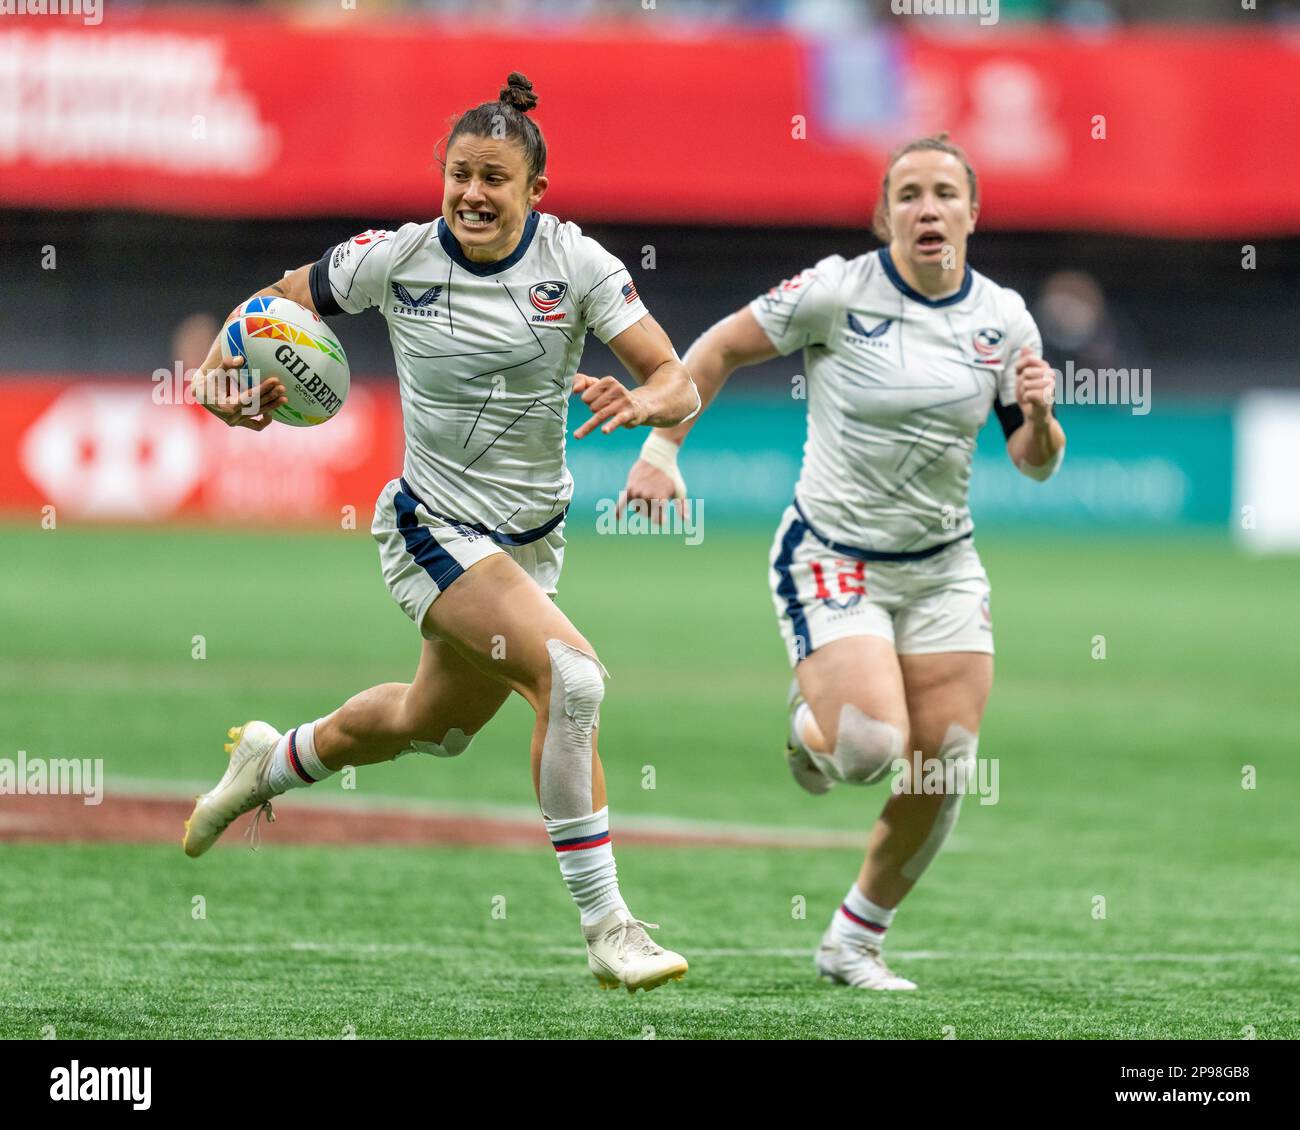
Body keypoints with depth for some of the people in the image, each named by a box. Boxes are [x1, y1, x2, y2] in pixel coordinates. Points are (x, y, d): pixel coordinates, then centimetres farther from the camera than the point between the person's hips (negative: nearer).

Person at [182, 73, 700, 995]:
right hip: (435, 528, -5)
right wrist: (231, 371, -17)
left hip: (532, 534, 5)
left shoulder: (575, 262, -10)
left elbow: (678, 383, -14)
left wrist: (645, 401, -38)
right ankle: (606, 928, -23)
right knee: (572, 675, -27)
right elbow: (277, 305, 3)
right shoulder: (397, 258, -12)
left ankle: (272, 762, 55)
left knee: (435, 725, 25)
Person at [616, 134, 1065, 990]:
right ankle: (808, 727, 16)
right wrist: (662, 450, -6)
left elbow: (1036, 462, 6)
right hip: (833, 559, -4)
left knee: (944, 773, 0)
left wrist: (1038, 417, -15)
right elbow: (720, 348, -1)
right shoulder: (837, 292, -12)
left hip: (943, 566, 4)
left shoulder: (1003, 317, 0)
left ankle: (856, 938, 21)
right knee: (871, 745, -22)